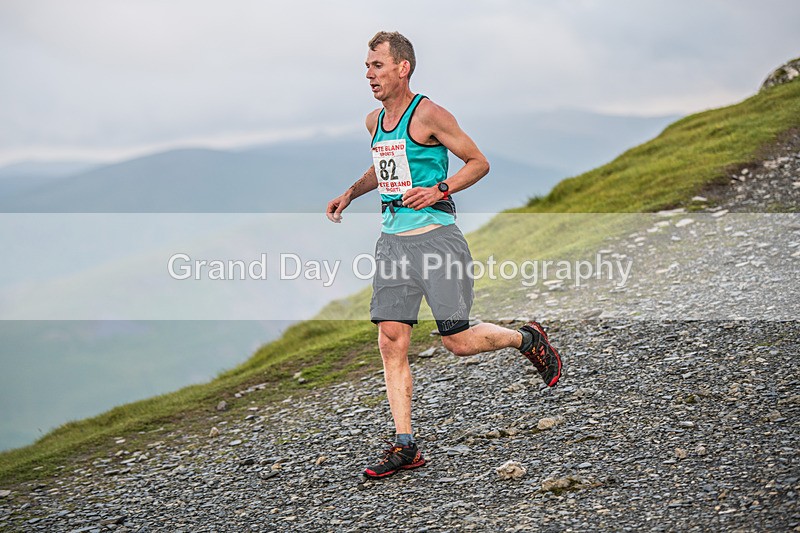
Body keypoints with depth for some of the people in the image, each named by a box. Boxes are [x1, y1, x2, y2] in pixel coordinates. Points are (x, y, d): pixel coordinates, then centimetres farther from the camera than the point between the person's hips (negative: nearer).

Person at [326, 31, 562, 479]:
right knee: (391, 342, -2)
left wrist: (439, 190, -18)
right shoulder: (375, 121, 12)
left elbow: (479, 163, -5)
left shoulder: (429, 115, -10)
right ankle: (406, 446, 3)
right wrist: (350, 195, 19)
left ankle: (527, 339, 26)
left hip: (436, 235, -6)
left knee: (459, 341, -4)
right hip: (393, 238, 7)